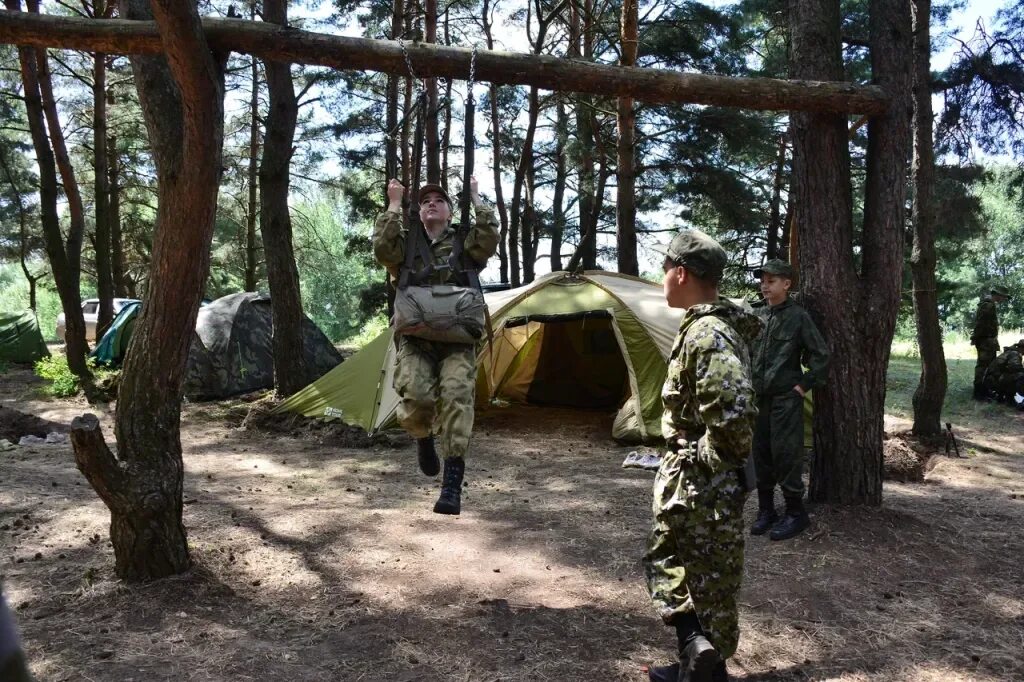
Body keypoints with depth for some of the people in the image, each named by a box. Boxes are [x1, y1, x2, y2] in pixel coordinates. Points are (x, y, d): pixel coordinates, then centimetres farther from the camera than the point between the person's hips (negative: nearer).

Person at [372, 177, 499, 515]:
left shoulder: (463, 243, 11)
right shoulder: (406, 243, 13)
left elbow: (489, 241, -11)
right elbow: (382, 250, -10)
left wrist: (476, 198, -4)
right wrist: (394, 205, -5)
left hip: (457, 340, 0)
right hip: (415, 339, 1)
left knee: (456, 396, -23)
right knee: (416, 396, -23)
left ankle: (453, 484, -21)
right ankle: (424, 438, 15)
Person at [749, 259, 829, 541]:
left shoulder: (798, 316, -9)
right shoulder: (759, 315, 7)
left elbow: (821, 355, -8)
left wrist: (804, 385, -9)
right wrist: (750, 385, 13)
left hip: (786, 398, -6)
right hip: (759, 398, 6)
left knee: (785, 455, -3)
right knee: (761, 454, 10)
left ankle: (796, 514, 10)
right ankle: (765, 510, 22)